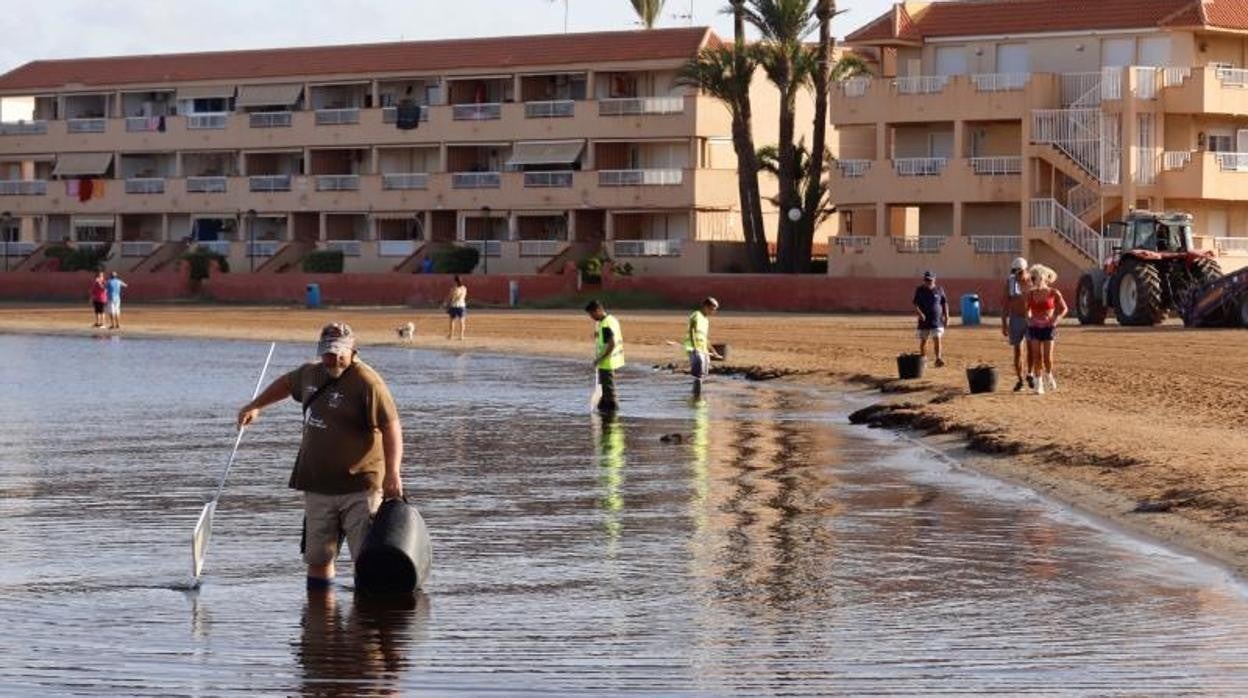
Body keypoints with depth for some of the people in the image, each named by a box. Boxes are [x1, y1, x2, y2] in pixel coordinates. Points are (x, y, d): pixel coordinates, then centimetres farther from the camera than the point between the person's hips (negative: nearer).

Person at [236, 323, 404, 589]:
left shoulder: (367, 382, -12)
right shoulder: (310, 373, 11)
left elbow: (391, 426, -18)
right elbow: (286, 383, 35)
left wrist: (392, 472, -28)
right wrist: (255, 406, 38)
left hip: (359, 487, -7)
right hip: (317, 485, 7)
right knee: (318, 556, 9)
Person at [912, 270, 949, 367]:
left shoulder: (939, 290, 5)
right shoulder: (919, 290, 4)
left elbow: (945, 304, 10)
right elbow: (915, 304, -2)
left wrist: (946, 316, 3)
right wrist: (920, 313, -19)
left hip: (937, 320, -1)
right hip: (924, 320, 1)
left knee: (937, 339, -14)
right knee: (923, 341, 8)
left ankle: (939, 359, -19)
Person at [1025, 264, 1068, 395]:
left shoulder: (1053, 293, -5)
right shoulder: (1030, 293, 3)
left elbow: (1064, 308, 6)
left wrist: (1057, 318, -10)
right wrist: (1028, 318, -2)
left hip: (1048, 327, -2)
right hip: (1034, 327, 2)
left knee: (1047, 357, -5)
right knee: (1036, 357, -3)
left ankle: (1048, 375, 26)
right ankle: (1039, 384, 3)